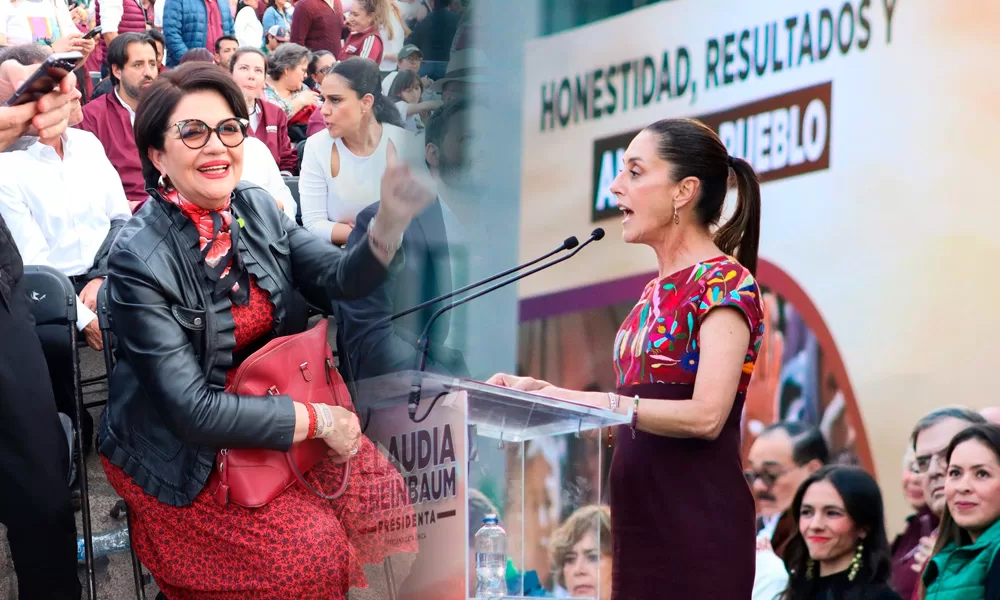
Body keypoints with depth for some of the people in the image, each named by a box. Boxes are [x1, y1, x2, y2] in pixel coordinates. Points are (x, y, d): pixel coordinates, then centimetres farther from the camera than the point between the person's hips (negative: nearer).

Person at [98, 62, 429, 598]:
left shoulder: (256, 209, -5)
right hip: (178, 452, -6)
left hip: (262, 405, 6)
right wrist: (317, 419, -22)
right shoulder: (142, 258, -25)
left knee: (376, 490, -8)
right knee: (314, 549, -16)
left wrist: (391, 221, -28)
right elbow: (189, 410, -25)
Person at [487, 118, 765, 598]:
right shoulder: (658, 292, 16)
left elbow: (706, 415, -19)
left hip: (696, 523, -8)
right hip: (641, 522, 8)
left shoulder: (724, 283, -9)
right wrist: (541, 391, 5)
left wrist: (590, 402, -22)